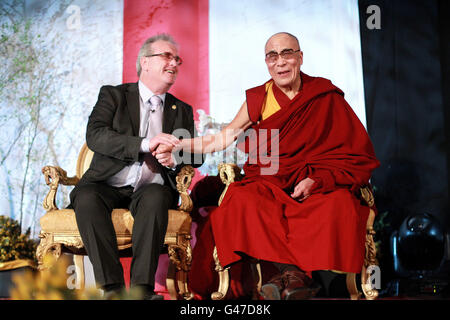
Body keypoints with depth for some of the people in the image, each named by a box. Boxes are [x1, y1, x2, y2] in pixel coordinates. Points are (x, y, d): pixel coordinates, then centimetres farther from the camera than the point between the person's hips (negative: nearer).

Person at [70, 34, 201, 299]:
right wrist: (145, 144, -22)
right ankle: (112, 287, -33)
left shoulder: (182, 110, 19)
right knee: (86, 198, -33)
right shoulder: (114, 95, 9)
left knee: (157, 197, -34)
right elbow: (95, 136, -9)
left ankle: (143, 287, -35)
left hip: (151, 188, 1)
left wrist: (174, 160, -12)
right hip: (108, 185, -1)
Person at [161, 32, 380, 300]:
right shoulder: (258, 99, 12)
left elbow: (354, 151, 2)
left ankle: (288, 273, -27)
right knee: (242, 200, -32)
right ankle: (295, 272, -30)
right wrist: (176, 144, 3)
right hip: (270, 184, 2)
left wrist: (316, 180, -13)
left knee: (338, 204, -35)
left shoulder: (326, 96, 6)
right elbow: (220, 140, 13)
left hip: (320, 183, -1)